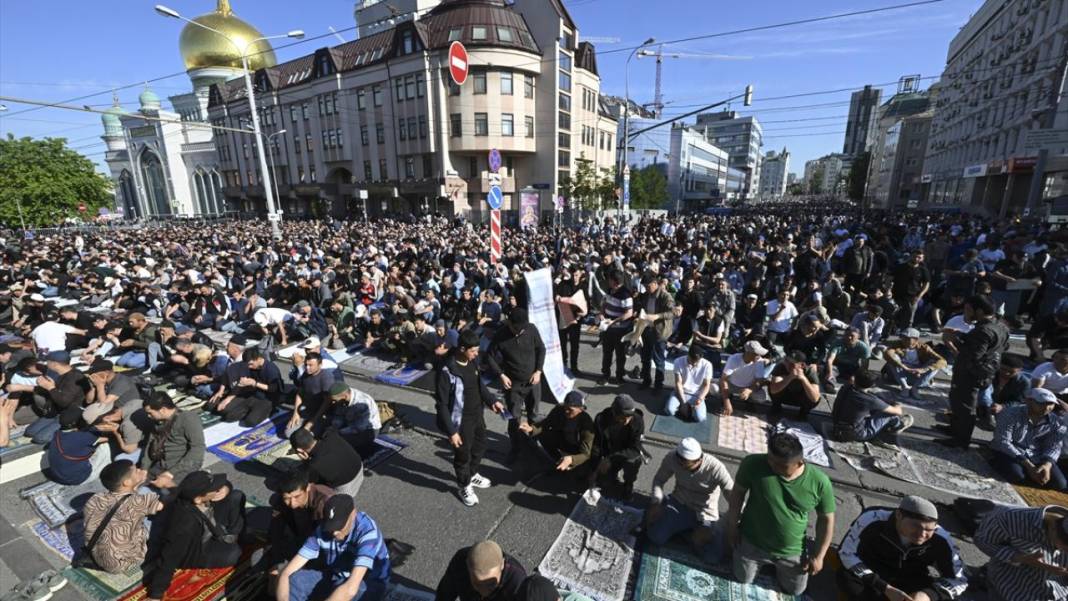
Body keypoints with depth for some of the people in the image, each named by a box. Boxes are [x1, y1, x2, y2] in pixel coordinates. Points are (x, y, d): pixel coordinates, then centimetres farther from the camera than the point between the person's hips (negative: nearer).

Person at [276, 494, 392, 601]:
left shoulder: (367, 532, -34)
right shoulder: (322, 530, -17)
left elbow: (351, 589, -42)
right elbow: (286, 573, -17)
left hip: (371, 582, -5)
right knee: (291, 581, -16)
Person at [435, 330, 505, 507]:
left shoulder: (472, 362, -5)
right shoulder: (447, 372, -28)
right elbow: (442, 405, -22)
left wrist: (492, 400, 1)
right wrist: (451, 431, -20)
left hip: (477, 415, 7)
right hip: (461, 422, -7)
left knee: (480, 447, 26)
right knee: (463, 455, 14)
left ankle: (473, 475, 53)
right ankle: (464, 487, 41)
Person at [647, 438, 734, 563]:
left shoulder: (715, 468, -29)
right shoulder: (671, 458, -21)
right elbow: (659, 479, -3)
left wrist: (711, 530, -31)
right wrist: (656, 503, -19)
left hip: (706, 514, -1)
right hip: (678, 504, 2)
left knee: (712, 557, -20)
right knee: (656, 536, -18)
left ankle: (695, 533, 12)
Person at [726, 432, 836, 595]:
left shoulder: (819, 482, -26)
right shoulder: (753, 464, -29)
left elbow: (826, 519, -9)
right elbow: (738, 492, -11)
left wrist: (818, 555, -2)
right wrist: (733, 526, -4)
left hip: (792, 551, 1)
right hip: (751, 542, 0)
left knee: (794, 590, 23)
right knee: (743, 579, 21)